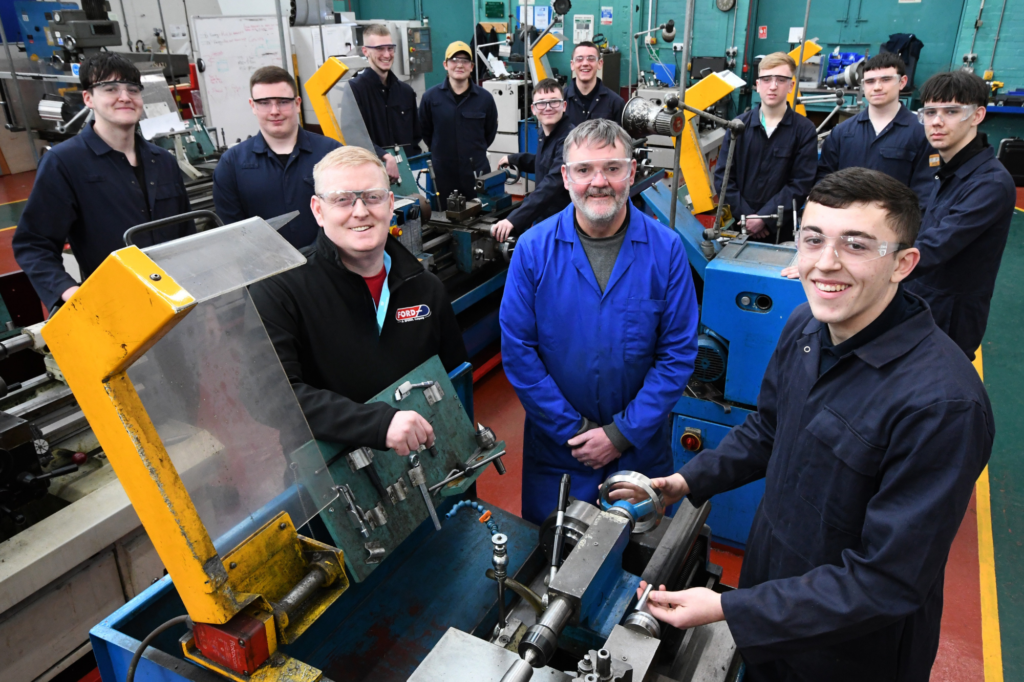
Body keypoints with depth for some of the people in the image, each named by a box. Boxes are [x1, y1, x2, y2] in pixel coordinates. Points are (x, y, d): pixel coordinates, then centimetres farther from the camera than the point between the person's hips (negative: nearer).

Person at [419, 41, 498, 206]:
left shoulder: (485, 98, -1)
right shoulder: (430, 97, -3)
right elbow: (425, 132, 9)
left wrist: (475, 153, 13)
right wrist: (442, 152, 12)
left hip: (477, 174, 1)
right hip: (443, 174, 0)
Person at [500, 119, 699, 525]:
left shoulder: (666, 249, -9)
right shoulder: (533, 249, -10)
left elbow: (679, 352, -8)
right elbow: (517, 351, -9)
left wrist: (624, 433, -13)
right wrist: (572, 430, -12)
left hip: (640, 443, 1)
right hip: (556, 444, 0)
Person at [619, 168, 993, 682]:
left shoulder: (942, 404, -32)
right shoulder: (805, 326, -9)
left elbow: (887, 583, -27)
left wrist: (728, 610, -27)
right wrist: (688, 480, -3)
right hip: (769, 574, 6)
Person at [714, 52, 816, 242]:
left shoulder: (805, 130, -3)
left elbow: (800, 184, -8)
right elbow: (723, 176, -2)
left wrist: (764, 218, -16)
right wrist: (746, 216, -11)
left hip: (779, 231, -1)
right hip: (738, 226, 2)